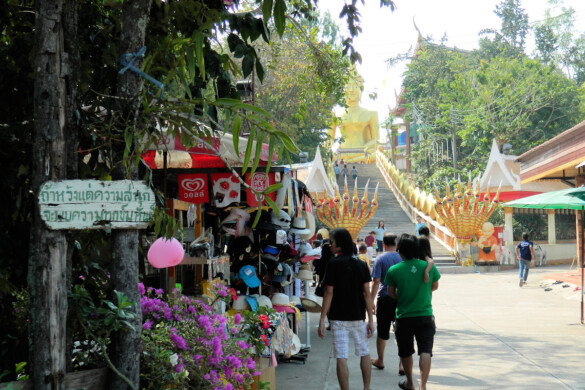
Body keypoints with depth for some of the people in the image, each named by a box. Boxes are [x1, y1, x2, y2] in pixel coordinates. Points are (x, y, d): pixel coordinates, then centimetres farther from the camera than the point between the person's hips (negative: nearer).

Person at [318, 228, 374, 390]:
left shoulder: (333, 264, -8)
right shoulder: (361, 264, 3)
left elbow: (329, 293, -9)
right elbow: (367, 293, 1)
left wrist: (322, 319, -6)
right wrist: (371, 319, 4)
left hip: (338, 317, -4)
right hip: (358, 316, 4)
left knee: (341, 357, -2)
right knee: (364, 353, 18)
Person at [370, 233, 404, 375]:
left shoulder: (380, 259, -5)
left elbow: (376, 281, -9)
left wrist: (371, 301, -4)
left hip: (385, 298, -2)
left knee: (382, 331, 12)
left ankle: (380, 361, 27)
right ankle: (402, 364, -2)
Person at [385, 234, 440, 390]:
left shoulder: (394, 270, -10)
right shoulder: (428, 266, -6)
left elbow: (391, 292, 3)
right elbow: (435, 286, 11)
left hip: (404, 317, 0)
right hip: (425, 316, 0)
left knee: (406, 352, 16)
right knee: (425, 351, -3)